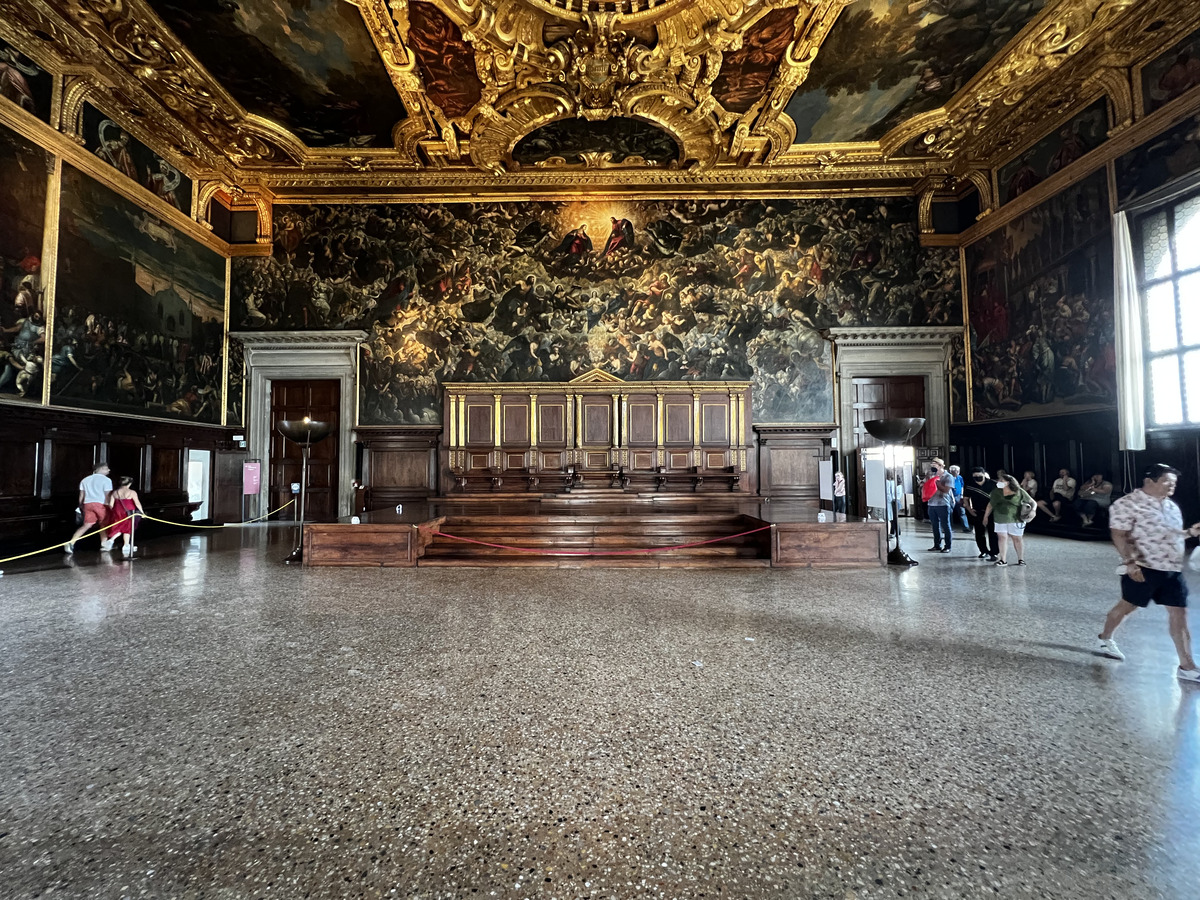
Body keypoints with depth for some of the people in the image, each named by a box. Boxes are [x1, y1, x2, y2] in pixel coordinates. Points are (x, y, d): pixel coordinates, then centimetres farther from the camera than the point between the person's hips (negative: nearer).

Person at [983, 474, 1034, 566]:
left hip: (1015, 520, -2)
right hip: (1000, 520, 3)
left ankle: (1021, 559, 18)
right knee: (1002, 537, -1)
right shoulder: (996, 492, 5)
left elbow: (1032, 502, 5)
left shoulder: (1019, 492, -3)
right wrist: (985, 517, 11)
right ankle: (1003, 559, 1)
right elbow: (990, 505, 11)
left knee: (1017, 538, 5)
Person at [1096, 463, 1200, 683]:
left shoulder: (1171, 506, 13)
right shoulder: (1127, 504, -15)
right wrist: (1130, 562, -24)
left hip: (1172, 569, 7)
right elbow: (1119, 535, -19)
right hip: (1143, 568, -7)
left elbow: (1171, 534, 23)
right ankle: (1106, 639, 28)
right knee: (1127, 605, 7)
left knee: (1179, 614, 5)